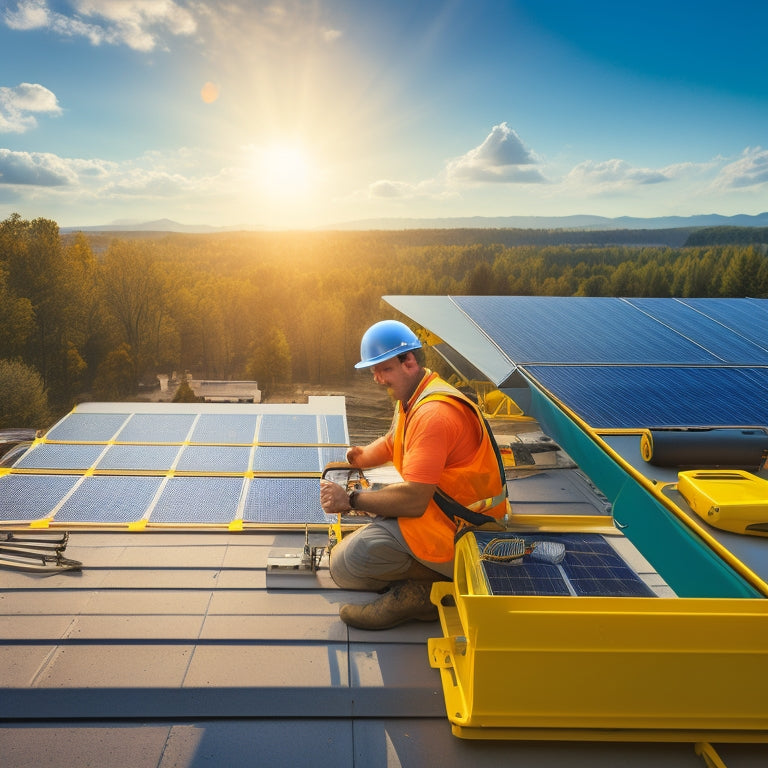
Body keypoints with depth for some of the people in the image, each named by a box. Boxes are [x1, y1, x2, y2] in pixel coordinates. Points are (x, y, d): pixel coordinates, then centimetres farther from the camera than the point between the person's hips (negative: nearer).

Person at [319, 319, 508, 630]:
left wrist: (350, 500, -18)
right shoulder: (411, 396, 11)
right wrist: (365, 455, 10)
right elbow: (393, 442, 30)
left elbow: (413, 500, -28)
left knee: (345, 565, -20)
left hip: (460, 528, -11)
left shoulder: (433, 414, -24)